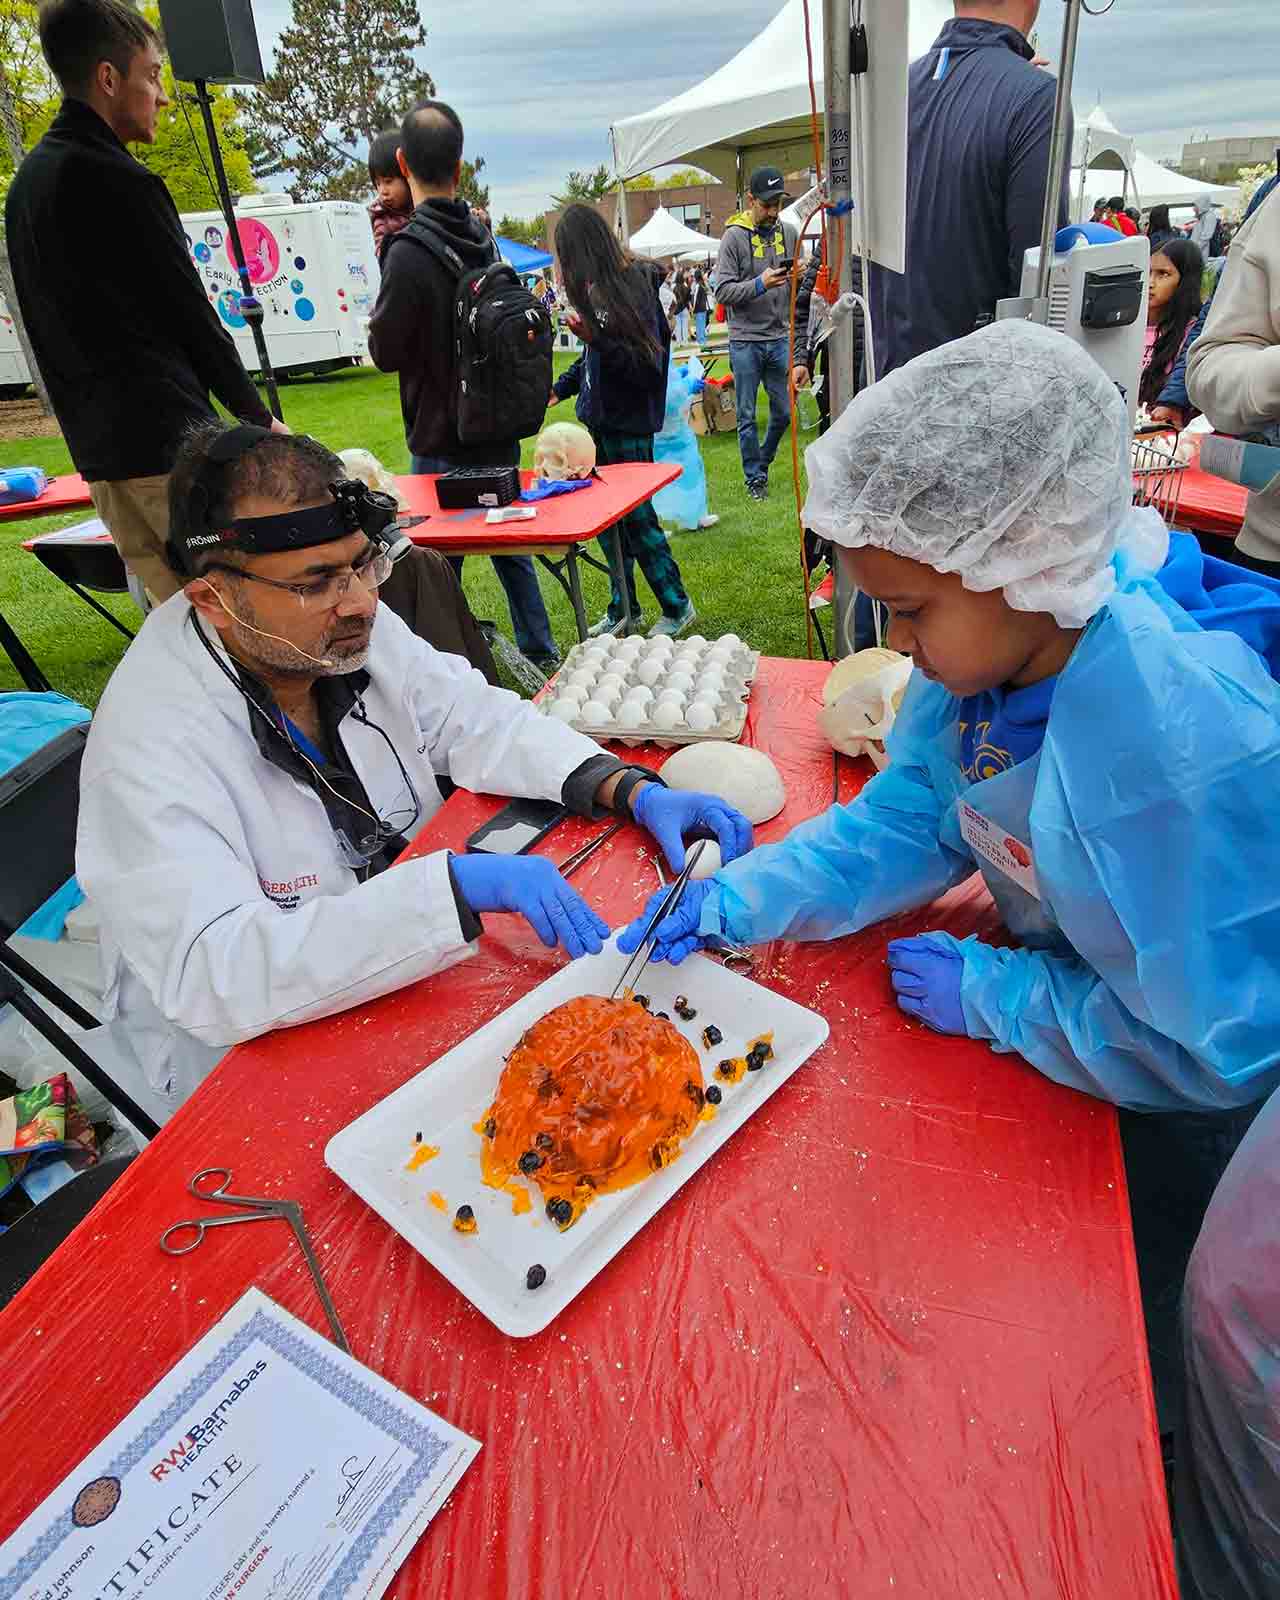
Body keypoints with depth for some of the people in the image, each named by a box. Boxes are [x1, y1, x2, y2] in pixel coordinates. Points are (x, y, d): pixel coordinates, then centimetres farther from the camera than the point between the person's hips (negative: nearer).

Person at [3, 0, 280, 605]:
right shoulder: (119, 181, -11)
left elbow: (57, 325, 20)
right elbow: (190, 316, -10)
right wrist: (259, 418, 1)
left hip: (96, 446, 9)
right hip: (168, 442, -9)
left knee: (177, 610, 13)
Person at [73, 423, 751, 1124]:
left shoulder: (349, 630, -9)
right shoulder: (149, 742, -27)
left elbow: (475, 720, -2)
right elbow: (212, 980, -35)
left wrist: (635, 791, -16)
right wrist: (455, 883, -42)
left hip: (411, 969, 6)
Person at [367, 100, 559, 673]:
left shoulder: (409, 253, -17)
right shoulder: (482, 236, 5)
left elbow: (385, 351, -10)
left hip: (443, 441, -7)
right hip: (497, 430, 7)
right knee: (509, 547, 17)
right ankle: (541, 656, 27)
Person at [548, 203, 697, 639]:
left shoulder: (632, 289, -15)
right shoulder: (600, 288, 9)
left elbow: (647, 366, -20)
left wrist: (594, 337, -25)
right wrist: (559, 388, 19)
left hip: (628, 424, -9)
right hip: (601, 419, 9)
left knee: (636, 515, -2)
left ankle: (676, 606, 12)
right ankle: (622, 606, 22)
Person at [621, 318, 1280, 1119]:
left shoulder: (1192, 748, -33)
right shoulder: (986, 649, -13)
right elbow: (905, 823, -4)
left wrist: (991, 993, -21)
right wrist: (738, 900, -14)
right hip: (1065, 977, 5)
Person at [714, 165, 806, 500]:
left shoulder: (789, 232, 10)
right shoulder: (734, 237, -4)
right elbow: (723, 291, -11)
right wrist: (760, 284, -21)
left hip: (780, 338, 4)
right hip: (745, 341, -4)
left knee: (784, 411, 8)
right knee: (747, 415, 2)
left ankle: (763, 461, 32)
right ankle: (755, 477, 15)